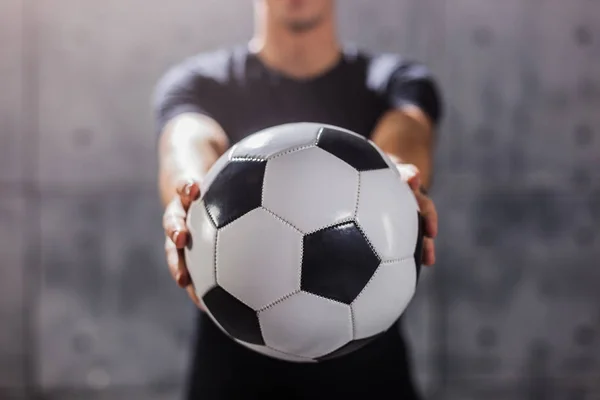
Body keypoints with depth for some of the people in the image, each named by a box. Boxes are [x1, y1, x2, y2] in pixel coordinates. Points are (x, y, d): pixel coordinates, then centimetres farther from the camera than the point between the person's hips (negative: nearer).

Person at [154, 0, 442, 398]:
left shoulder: (398, 83, 4)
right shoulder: (197, 83, 3)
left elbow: (404, 140, -20)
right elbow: (189, 143, -20)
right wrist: (194, 193, -44)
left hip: (366, 360, 1)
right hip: (235, 361, 0)